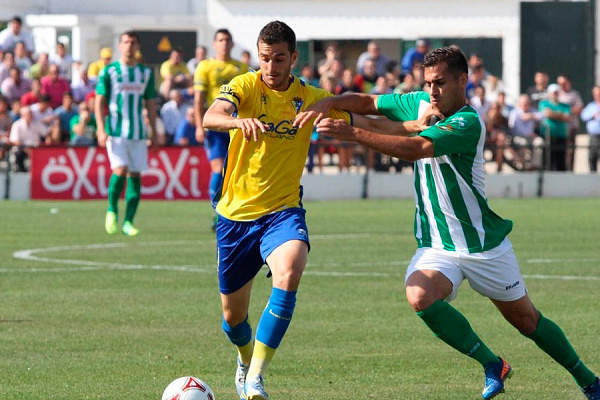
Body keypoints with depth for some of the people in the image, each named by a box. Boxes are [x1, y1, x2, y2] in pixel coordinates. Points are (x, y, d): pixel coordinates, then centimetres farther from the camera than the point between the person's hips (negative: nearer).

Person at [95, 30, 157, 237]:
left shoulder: (146, 73, 11)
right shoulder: (109, 71, 1)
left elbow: (150, 104, 16)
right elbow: (99, 102, 1)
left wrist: (154, 133, 12)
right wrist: (101, 129, -10)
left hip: (138, 133, 3)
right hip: (115, 131, -3)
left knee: (135, 174, -1)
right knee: (120, 169, -17)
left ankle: (128, 222, 3)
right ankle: (112, 211, 5)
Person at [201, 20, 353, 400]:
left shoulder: (311, 98, 0)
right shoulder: (245, 86, -8)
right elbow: (211, 117, -29)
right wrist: (239, 121, -50)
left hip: (283, 210, 0)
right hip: (236, 211, 0)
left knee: (290, 271, -32)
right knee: (233, 314, 10)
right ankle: (247, 358, 47)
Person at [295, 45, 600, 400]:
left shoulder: (467, 123, -22)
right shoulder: (419, 103, 1)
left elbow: (414, 149, -34)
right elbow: (368, 102, 10)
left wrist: (352, 133, -37)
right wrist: (327, 104, -10)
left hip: (484, 244, -5)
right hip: (436, 245, 5)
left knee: (526, 319, 7)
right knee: (420, 296, -26)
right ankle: (492, 365, -11)